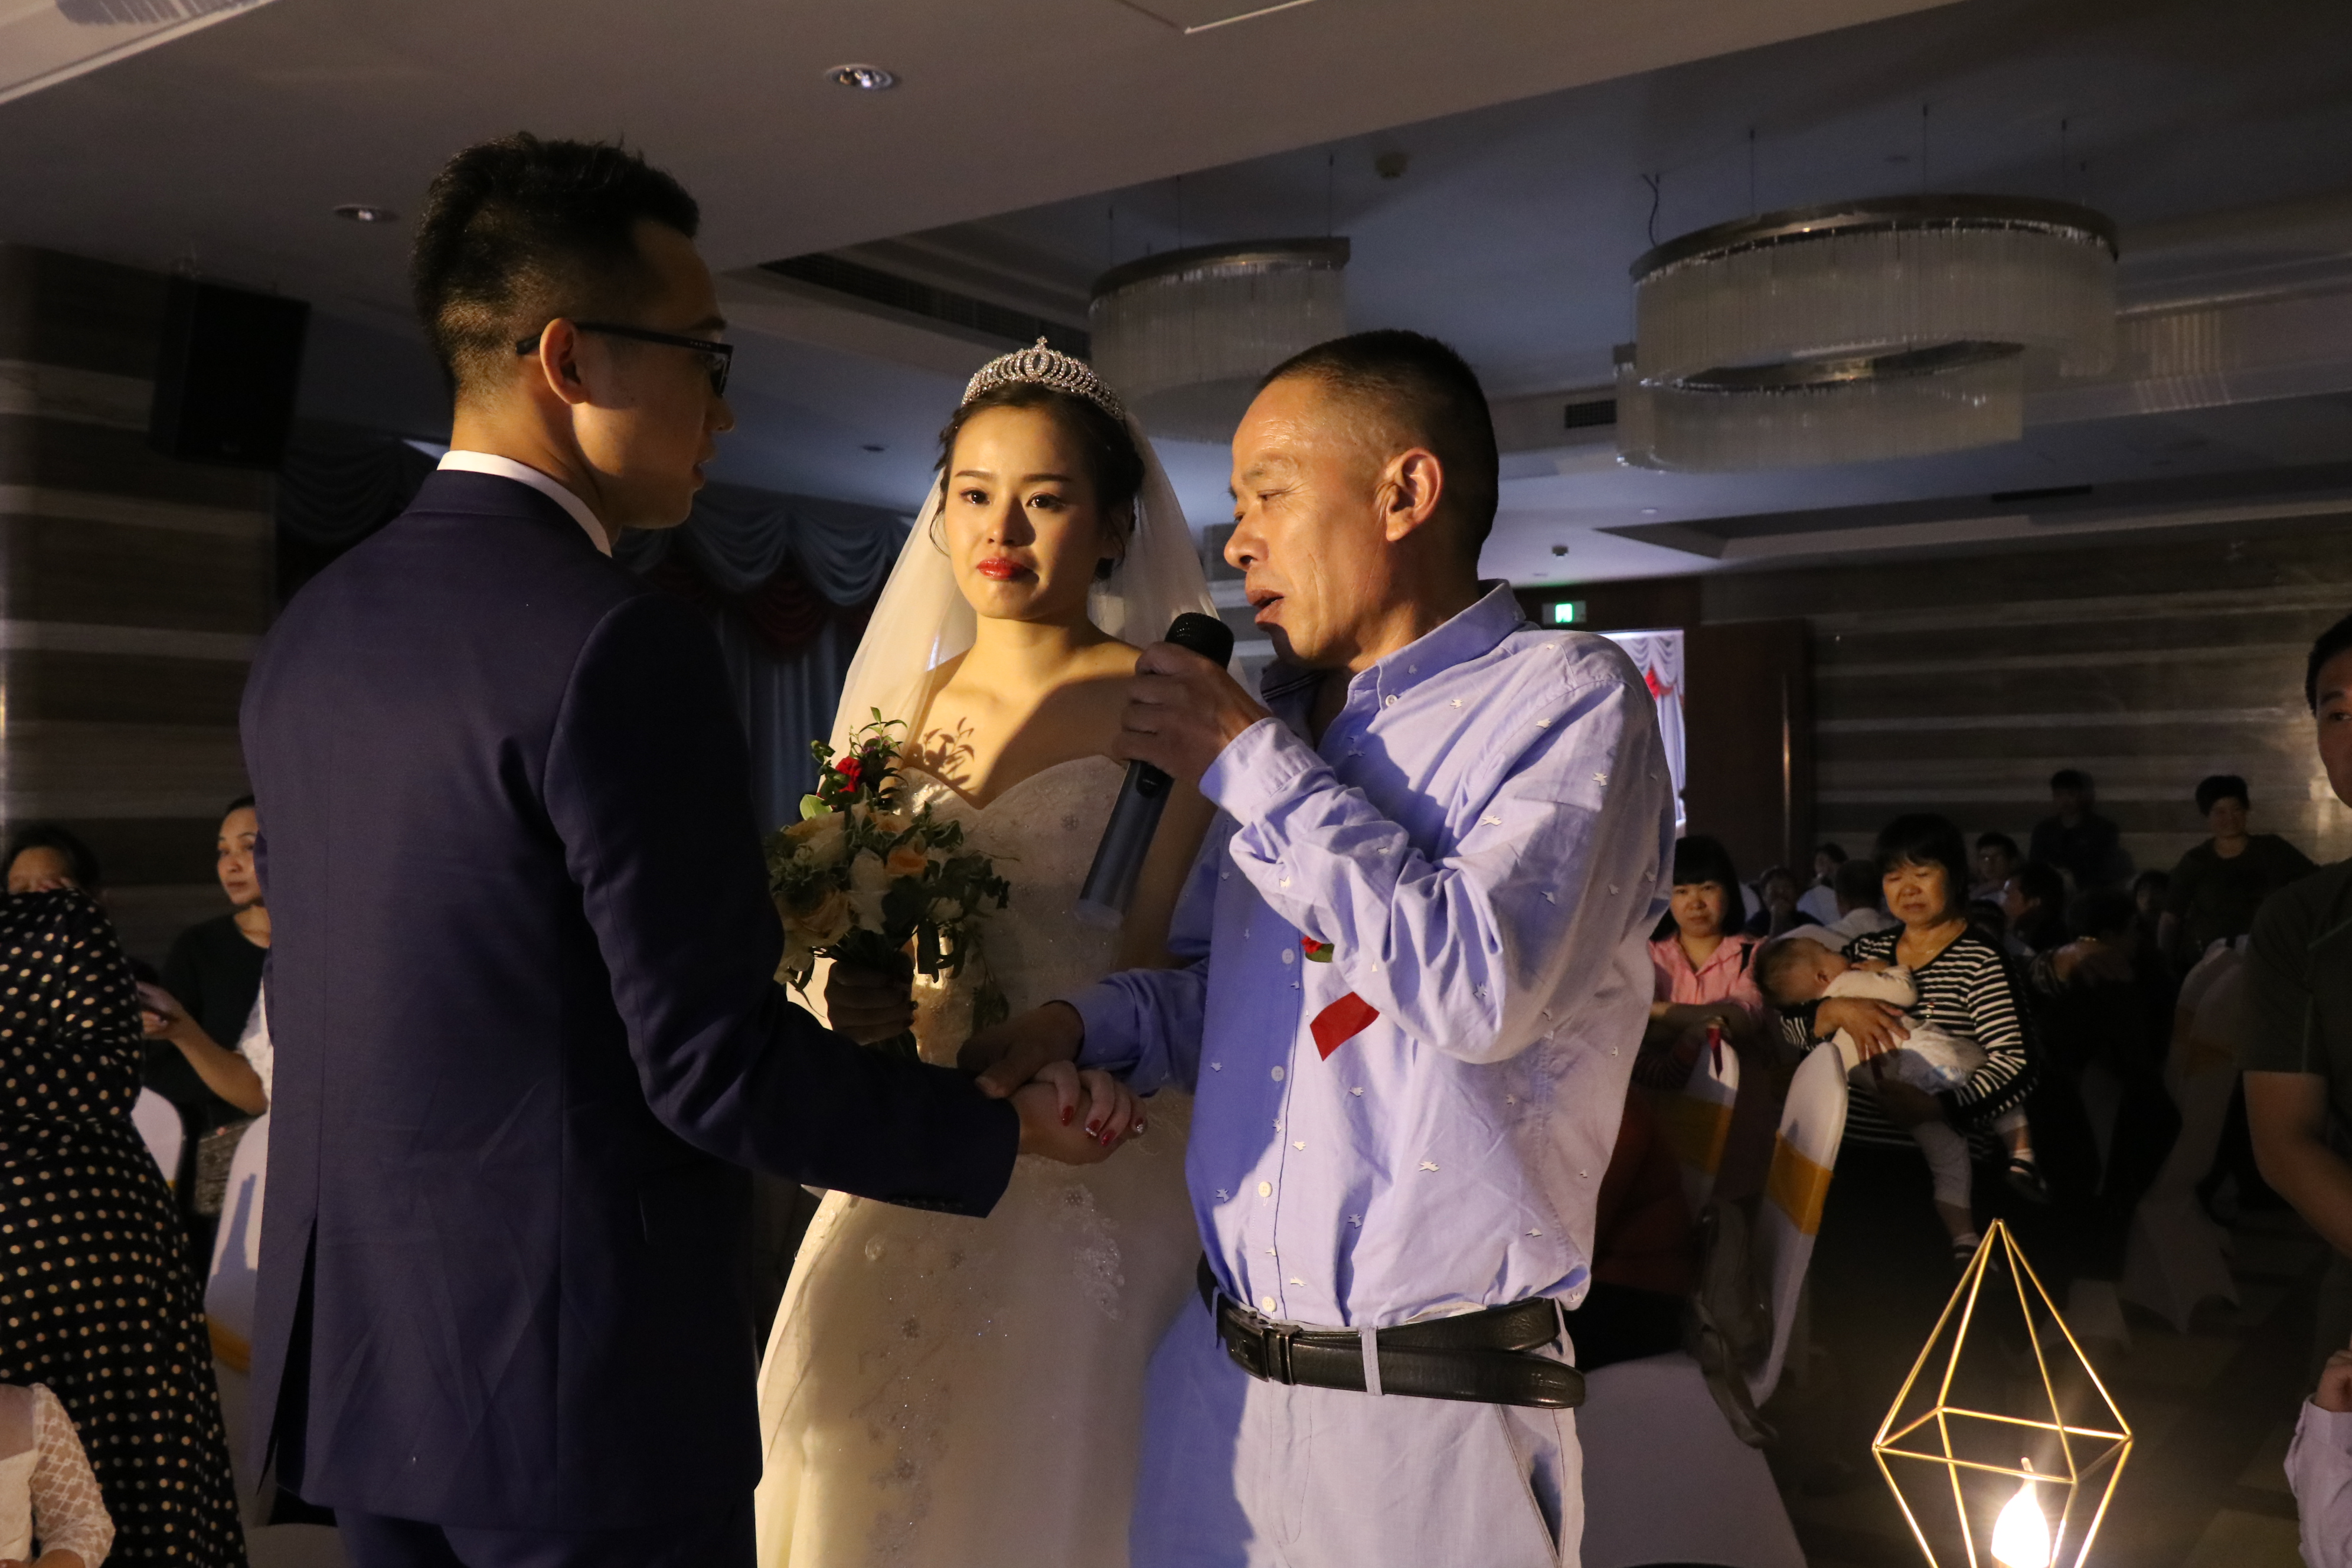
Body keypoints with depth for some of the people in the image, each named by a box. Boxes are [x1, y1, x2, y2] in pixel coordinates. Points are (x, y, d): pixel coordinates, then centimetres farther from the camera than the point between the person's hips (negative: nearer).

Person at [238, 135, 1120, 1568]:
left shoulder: (311, 629, 5)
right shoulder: (618, 646, -21)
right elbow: (716, 1066, -20)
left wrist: (747, 919, 17)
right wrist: (1009, 1130, -7)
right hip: (581, 1387, -8)